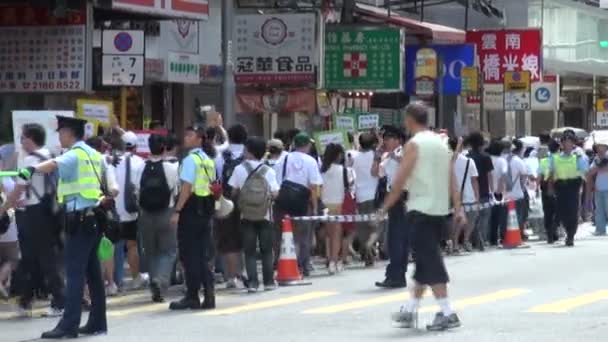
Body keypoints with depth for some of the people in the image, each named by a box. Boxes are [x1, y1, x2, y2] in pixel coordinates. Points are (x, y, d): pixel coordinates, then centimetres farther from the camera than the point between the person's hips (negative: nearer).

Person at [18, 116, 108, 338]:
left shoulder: (74, 155, -12)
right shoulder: (94, 155, 15)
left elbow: (54, 164, -33)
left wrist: (32, 169, -48)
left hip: (79, 220, -9)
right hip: (93, 218, 9)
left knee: (74, 273, -11)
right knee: (93, 272, 12)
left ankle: (69, 325, -15)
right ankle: (98, 322, 15)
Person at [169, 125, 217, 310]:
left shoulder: (191, 159, -12)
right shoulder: (208, 159, 15)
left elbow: (186, 187, -18)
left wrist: (177, 211, -18)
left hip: (191, 209, -8)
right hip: (206, 209, 8)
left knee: (189, 255, -3)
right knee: (203, 255, 11)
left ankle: (192, 296, -1)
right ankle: (209, 295, 7)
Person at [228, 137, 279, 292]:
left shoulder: (239, 169, -5)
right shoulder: (269, 171, -5)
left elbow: (234, 192, -4)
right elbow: (275, 193, -7)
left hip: (246, 216, 0)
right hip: (265, 215, 0)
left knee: (250, 251, 4)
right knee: (266, 250, 11)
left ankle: (252, 282, -3)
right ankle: (268, 282, 11)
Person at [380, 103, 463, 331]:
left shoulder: (414, 144, -9)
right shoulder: (440, 143, 13)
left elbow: (400, 179, -13)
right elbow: (452, 179, 10)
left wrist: (385, 207, -5)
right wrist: (458, 208, 9)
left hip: (421, 209, -8)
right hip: (441, 209, 8)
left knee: (430, 260, -8)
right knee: (426, 258, 15)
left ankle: (447, 313, -14)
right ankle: (410, 310, 24)